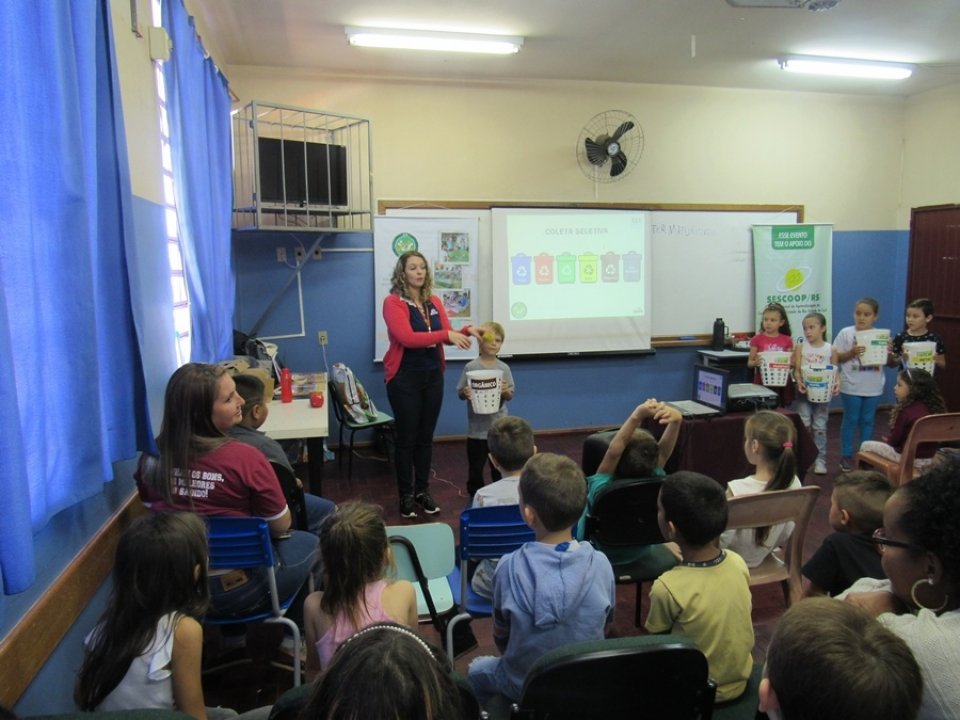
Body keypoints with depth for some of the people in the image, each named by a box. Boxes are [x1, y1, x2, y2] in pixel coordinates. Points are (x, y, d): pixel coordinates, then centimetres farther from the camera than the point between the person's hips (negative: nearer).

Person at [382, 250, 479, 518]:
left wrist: (465, 331, -16)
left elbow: (446, 334, 4)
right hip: (405, 377, -5)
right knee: (407, 437, 1)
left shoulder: (434, 302, 9)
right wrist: (446, 334, -28)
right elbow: (407, 337, -22)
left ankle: (423, 491, 23)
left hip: (433, 375, 6)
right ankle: (406, 495, 13)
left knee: (426, 436, 11)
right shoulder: (393, 302, -10)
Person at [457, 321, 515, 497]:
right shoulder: (471, 367, -7)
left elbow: (510, 396, 3)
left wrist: (505, 391, -19)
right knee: (476, 467, 10)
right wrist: (465, 393, -24)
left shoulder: (504, 368, -1)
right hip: (477, 427, -2)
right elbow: (461, 393, -2)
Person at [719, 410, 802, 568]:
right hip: (763, 556, 5)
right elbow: (786, 535, -4)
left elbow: (722, 541, -23)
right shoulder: (793, 483, -18)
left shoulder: (737, 490, -34)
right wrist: (767, 543, 14)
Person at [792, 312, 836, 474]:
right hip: (804, 391, 0)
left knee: (820, 427, 6)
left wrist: (836, 382, -17)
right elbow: (796, 370, -5)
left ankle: (820, 460, 13)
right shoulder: (800, 347, 0)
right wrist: (799, 381, -25)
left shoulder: (830, 349, 1)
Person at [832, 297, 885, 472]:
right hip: (851, 386, -2)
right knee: (851, 420, 7)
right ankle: (846, 456, 16)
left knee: (868, 420, 12)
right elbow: (837, 358, -5)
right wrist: (852, 352, -20)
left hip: (873, 387, 2)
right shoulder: (846, 333, -5)